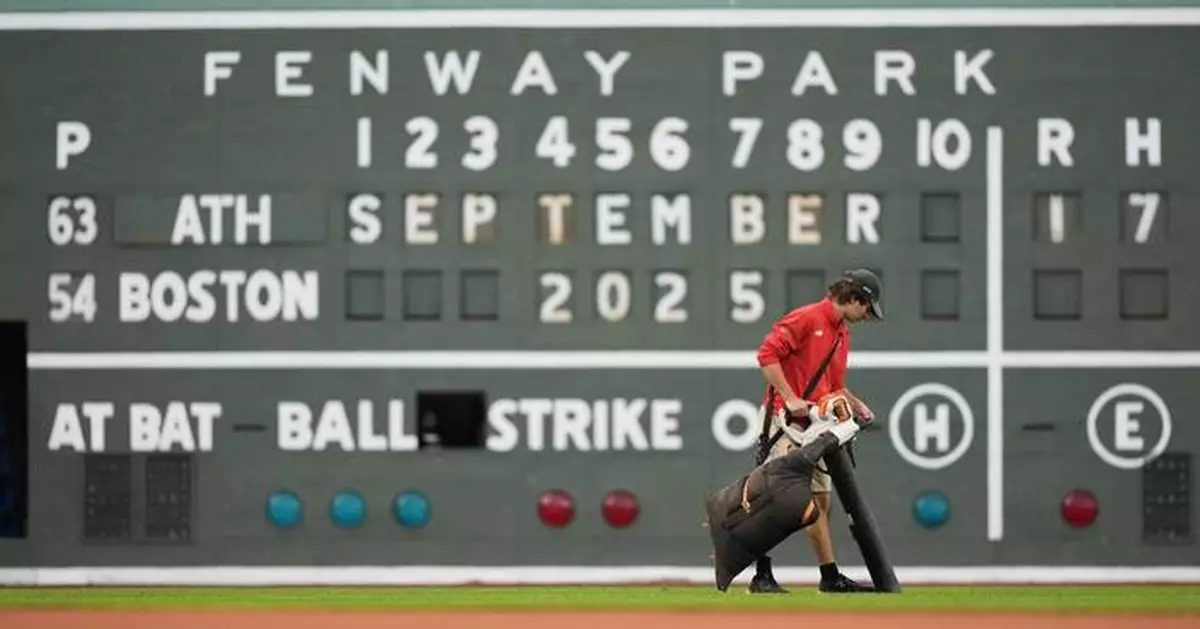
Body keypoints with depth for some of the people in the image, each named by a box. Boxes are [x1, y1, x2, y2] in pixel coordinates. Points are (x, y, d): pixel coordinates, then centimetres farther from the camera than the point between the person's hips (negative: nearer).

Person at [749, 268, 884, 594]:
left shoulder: (842, 333, 19)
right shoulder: (806, 318, -10)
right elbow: (767, 353, -18)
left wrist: (855, 405, 10)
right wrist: (790, 398, -22)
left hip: (818, 424, 9)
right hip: (787, 418, -9)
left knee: (820, 499, 12)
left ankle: (830, 576, 17)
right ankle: (762, 575, -14)